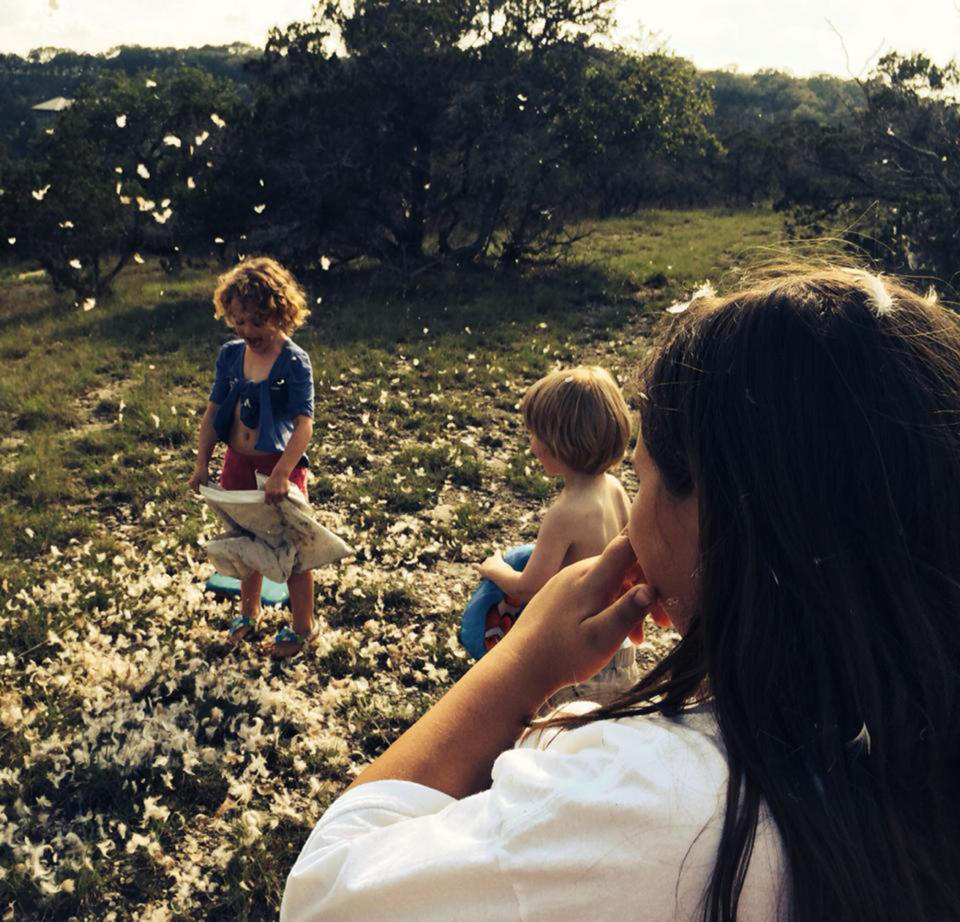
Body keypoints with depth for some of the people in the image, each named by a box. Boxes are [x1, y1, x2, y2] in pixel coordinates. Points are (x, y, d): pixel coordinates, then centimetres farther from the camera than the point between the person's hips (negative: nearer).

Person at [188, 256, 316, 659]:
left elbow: (304, 424, -24)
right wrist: (202, 462, 0)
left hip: (280, 465, -5)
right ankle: (249, 610, 44)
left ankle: (302, 626, 27)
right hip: (237, 463, 6)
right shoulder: (231, 355, -1)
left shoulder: (294, 361, -17)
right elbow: (213, 412, 6)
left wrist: (281, 474, -34)